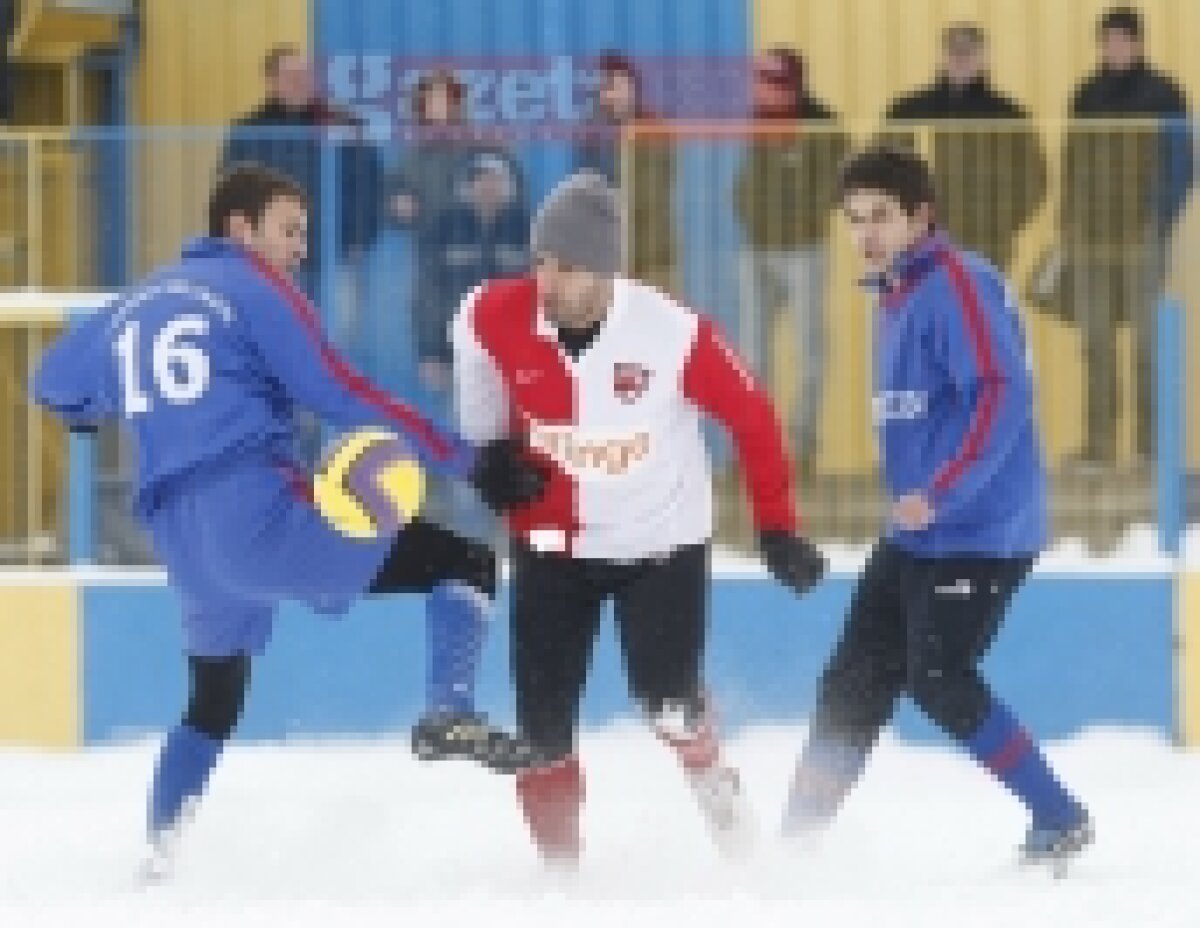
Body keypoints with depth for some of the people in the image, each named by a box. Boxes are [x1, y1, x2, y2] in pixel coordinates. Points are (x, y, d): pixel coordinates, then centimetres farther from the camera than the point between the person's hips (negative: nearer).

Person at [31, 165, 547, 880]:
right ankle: (452, 713, -21)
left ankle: (160, 850, 31)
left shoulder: (137, 305, 20)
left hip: (184, 542, 7)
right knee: (463, 561, -2)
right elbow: (341, 396, -7)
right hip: (263, 513, -7)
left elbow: (57, 385, 30)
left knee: (214, 697, 30)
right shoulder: (253, 287, 2)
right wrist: (470, 462, -7)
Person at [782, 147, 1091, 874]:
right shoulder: (898, 296, 16)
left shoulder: (959, 285, -14)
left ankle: (1061, 820, -2)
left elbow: (1003, 397, -25)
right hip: (916, 535, 10)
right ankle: (797, 841, 10)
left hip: (982, 533, -10)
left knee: (939, 681, -13)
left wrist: (939, 494, -29)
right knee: (855, 681, 6)